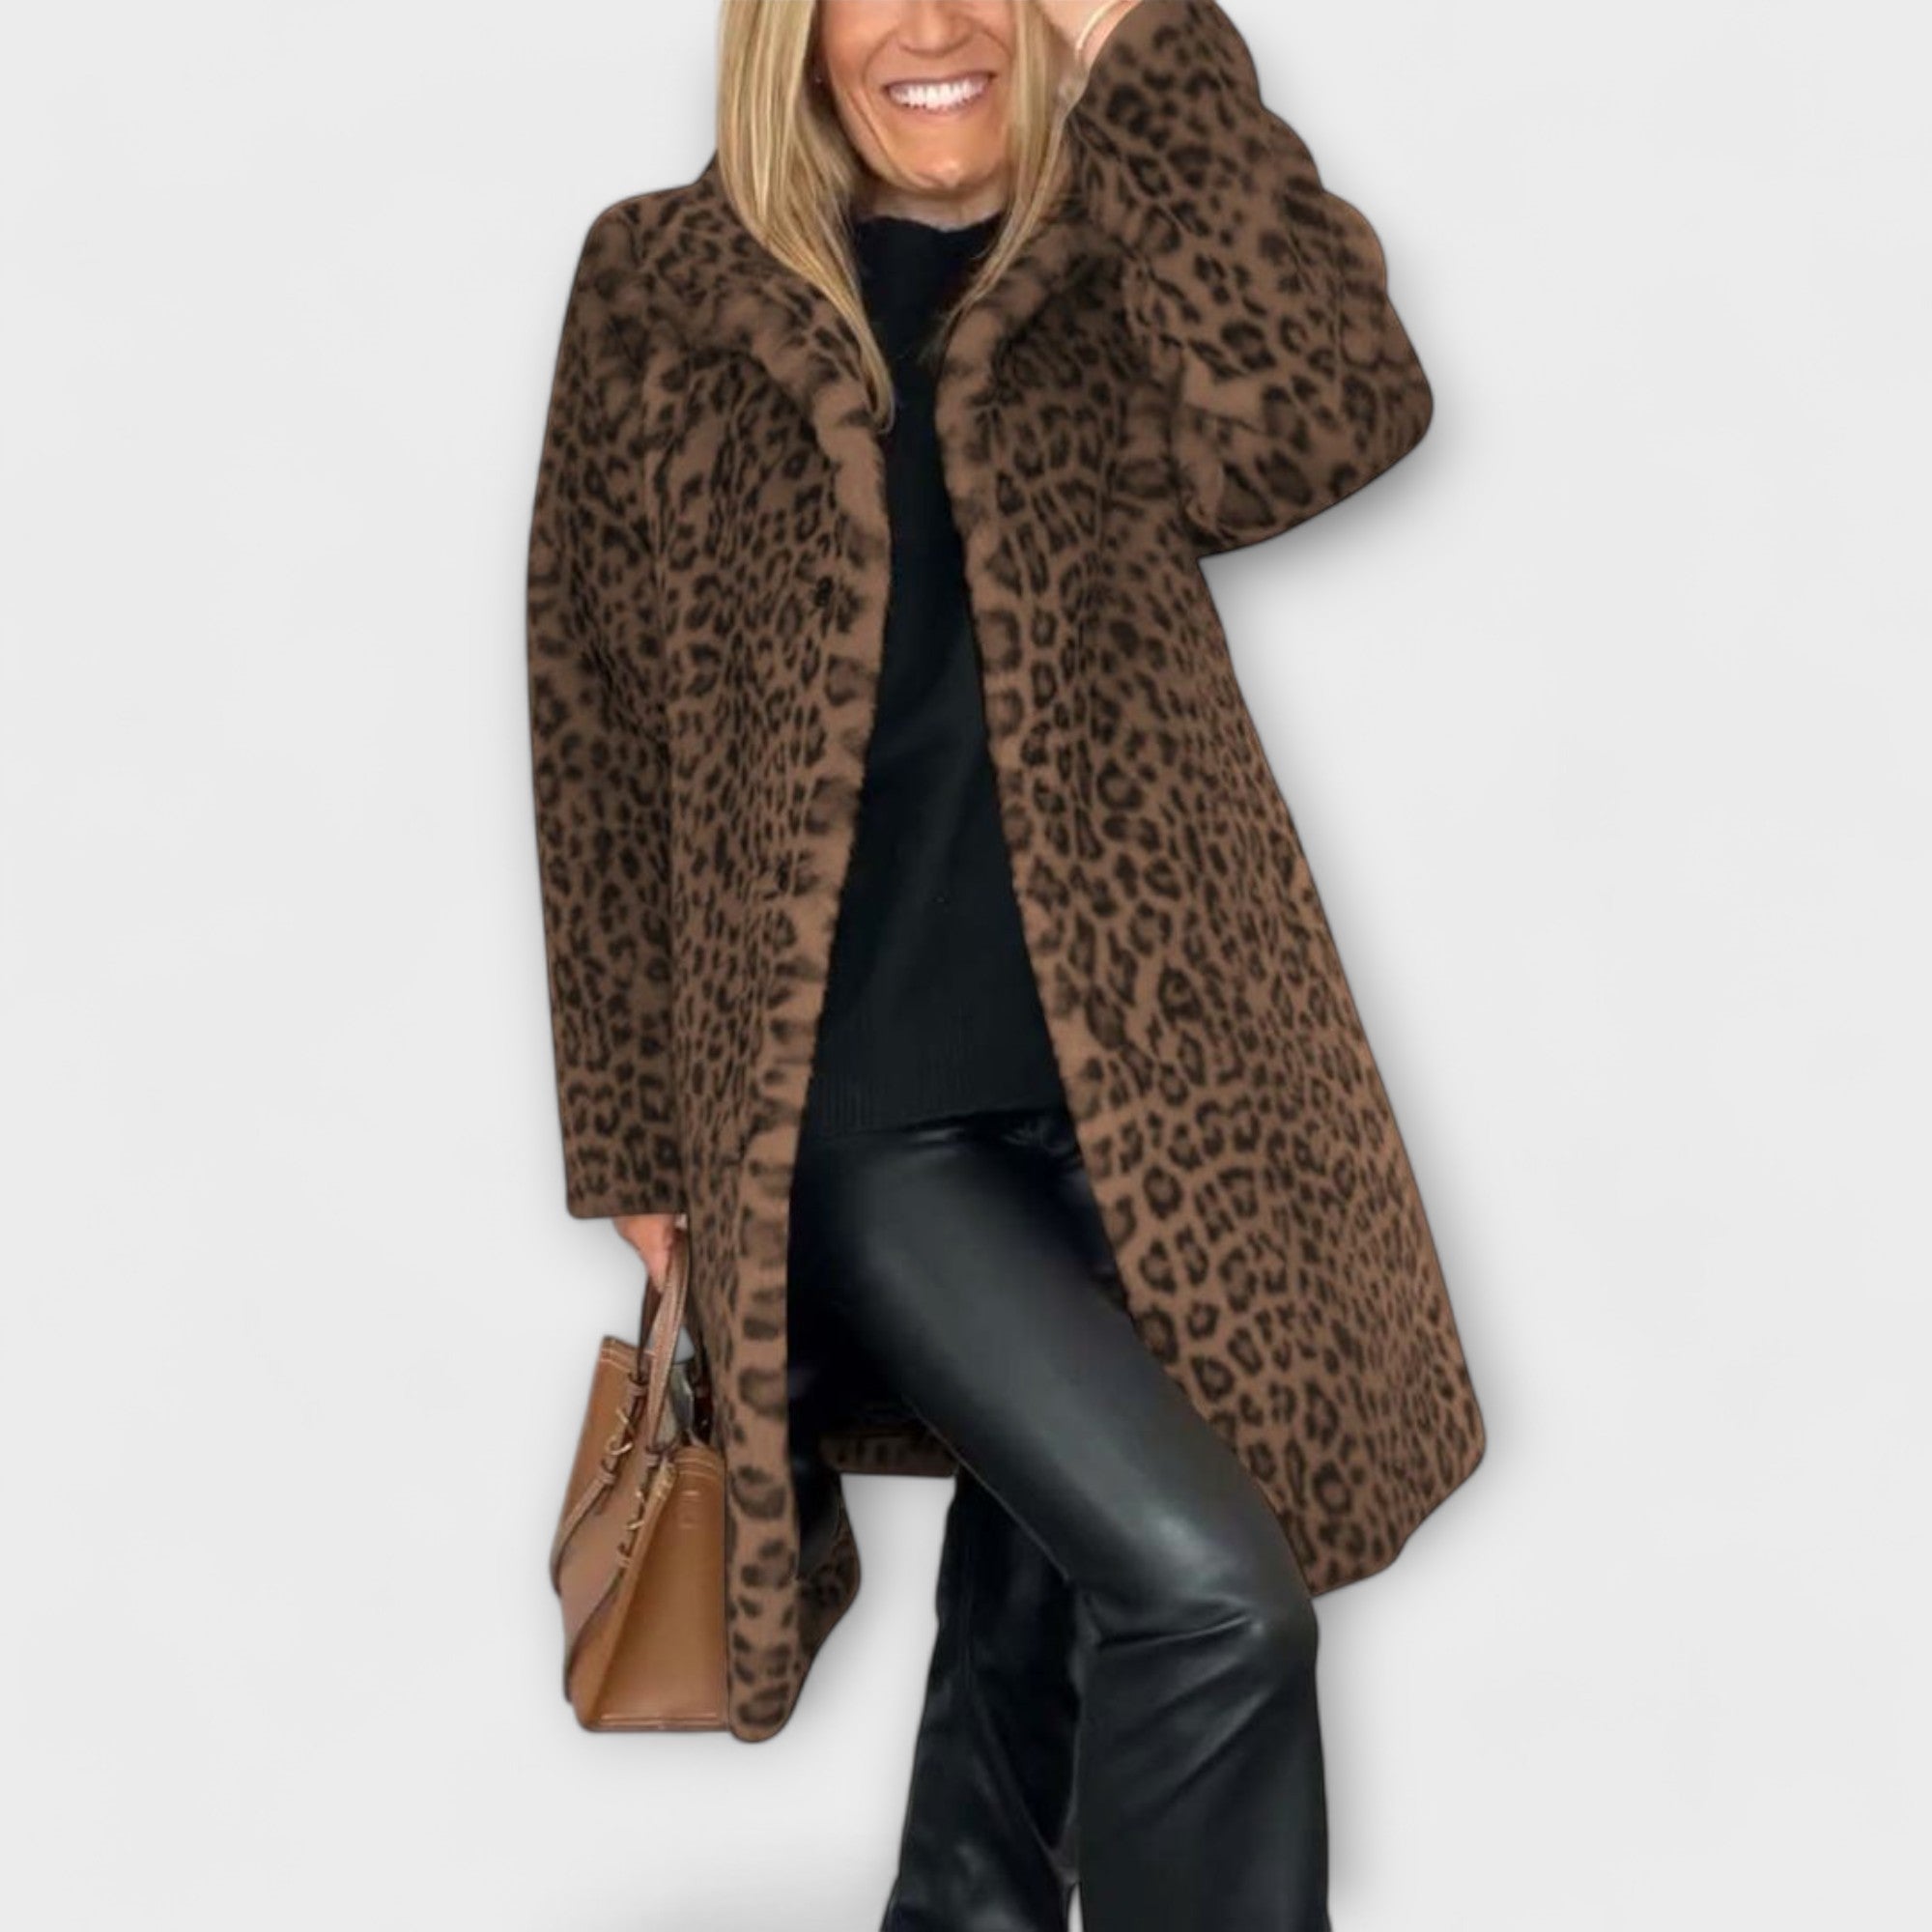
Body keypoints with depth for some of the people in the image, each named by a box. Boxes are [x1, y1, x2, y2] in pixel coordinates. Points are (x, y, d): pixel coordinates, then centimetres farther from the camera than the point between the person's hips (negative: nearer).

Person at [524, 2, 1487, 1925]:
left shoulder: (1121, 279, 5)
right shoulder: (658, 289, 2)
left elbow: (1336, 415, -17)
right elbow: (596, 737, 4)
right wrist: (632, 1132, 5)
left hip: (1142, 1077, 3)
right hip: (857, 1108, -3)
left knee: (1051, 1570, 17)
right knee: (1210, 1593, -14)